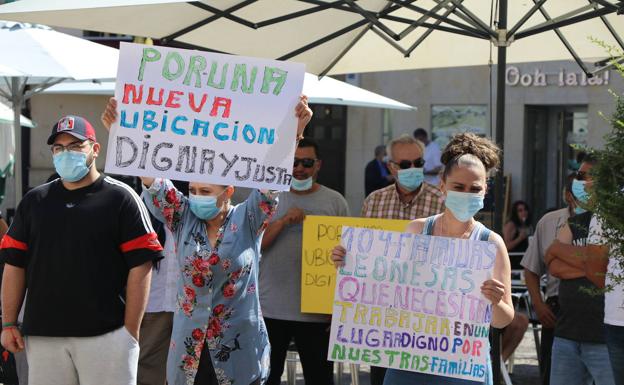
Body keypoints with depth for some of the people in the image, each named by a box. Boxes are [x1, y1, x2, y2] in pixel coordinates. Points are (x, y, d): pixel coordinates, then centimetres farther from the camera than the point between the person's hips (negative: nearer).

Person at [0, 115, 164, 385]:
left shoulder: (120, 198, 2)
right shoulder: (34, 201, 15)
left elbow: (140, 266, -3)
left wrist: (131, 332, -9)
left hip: (105, 334, -4)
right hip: (42, 335, 4)